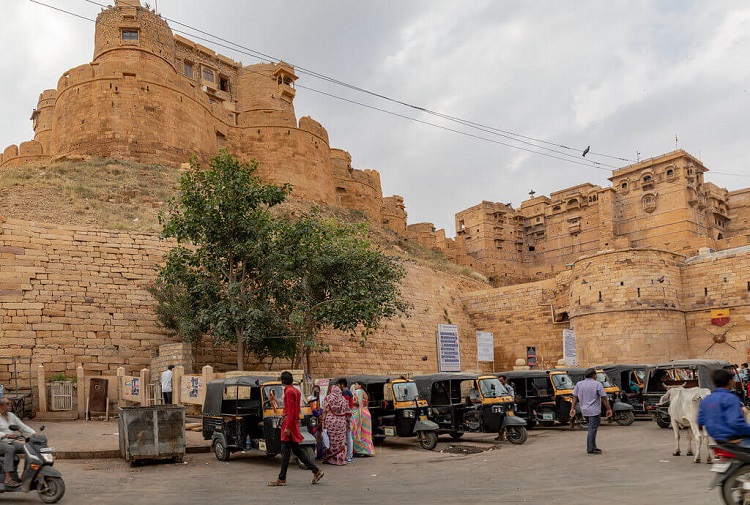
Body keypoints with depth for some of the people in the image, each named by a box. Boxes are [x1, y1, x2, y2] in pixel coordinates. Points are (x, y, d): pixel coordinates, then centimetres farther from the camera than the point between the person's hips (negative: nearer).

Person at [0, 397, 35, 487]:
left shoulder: (11, 415, 12)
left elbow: (23, 427, 11)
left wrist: (35, 435, -2)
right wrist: (7, 435, -42)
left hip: (12, 442, 6)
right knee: (10, 449, -37)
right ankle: (8, 478, -37)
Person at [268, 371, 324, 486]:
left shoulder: (289, 392, -14)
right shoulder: (296, 391, 15)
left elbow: (291, 411, -19)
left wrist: (287, 427, -20)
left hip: (289, 423, -10)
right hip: (294, 423, 10)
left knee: (285, 451, -3)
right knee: (296, 449, 11)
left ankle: (282, 479, 4)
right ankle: (316, 471, 11)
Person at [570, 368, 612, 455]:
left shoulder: (579, 384, 6)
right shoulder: (597, 384, -9)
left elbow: (575, 397, 6)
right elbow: (604, 398, -10)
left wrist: (573, 409, 9)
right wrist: (609, 409, -3)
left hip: (584, 411, 6)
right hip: (594, 411, -6)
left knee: (592, 428, 19)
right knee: (592, 429, -3)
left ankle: (593, 446, 22)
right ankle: (590, 449, -1)